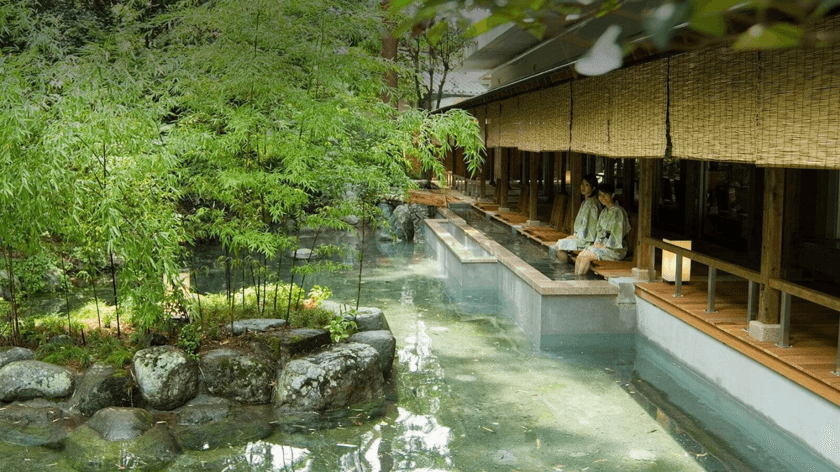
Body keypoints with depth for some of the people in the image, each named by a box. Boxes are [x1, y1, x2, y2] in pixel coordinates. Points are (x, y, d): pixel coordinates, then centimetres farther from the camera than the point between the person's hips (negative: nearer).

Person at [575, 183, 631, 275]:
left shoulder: (618, 212, -14)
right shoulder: (604, 212, 15)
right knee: (580, 255, -13)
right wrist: (597, 243, 5)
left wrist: (604, 246, -14)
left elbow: (617, 236, -17)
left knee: (586, 256, -23)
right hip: (603, 245, 8)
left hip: (615, 249, -8)